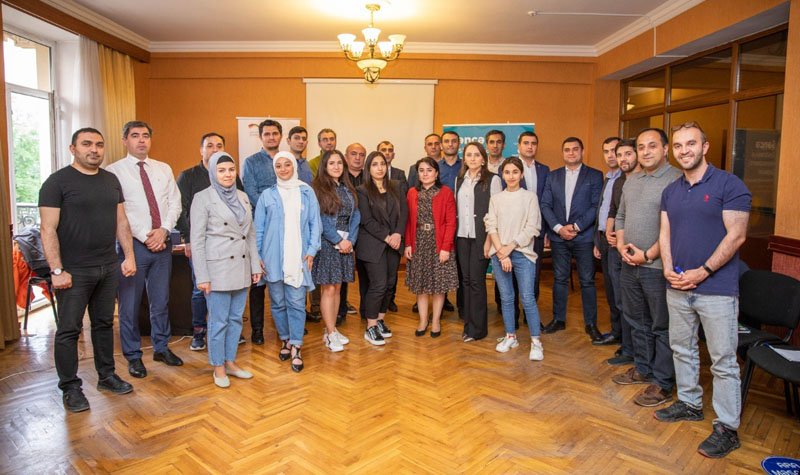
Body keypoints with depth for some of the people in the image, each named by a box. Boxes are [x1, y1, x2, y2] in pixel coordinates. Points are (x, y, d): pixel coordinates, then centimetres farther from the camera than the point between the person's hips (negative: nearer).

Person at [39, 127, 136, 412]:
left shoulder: (111, 180, 10)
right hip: (74, 271, -5)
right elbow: (48, 230, -11)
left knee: (104, 324, 14)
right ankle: (70, 388, 17)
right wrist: (57, 271, -15)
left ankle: (106, 376, 27)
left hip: (109, 268, 5)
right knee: (69, 330, 4)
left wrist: (129, 256, 6)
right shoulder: (58, 182, -7)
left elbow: (121, 221, 13)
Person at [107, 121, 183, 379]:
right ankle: (133, 355, 21)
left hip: (163, 243, 4)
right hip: (133, 244, -4)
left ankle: (161, 348, 29)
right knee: (129, 303, 5)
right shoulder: (114, 171, -3)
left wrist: (163, 230, -9)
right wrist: (145, 236, -13)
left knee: (161, 300, 14)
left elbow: (174, 203, 5)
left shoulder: (164, 169, 11)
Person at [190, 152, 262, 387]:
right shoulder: (203, 198, -7)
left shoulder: (243, 197, 9)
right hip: (218, 268, -5)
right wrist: (202, 276, -12)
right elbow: (197, 240, -9)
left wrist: (255, 264, 9)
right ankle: (218, 367, 21)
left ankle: (230, 362, 29)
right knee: (218, 321, 4)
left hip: (241, 268, 6)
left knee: (236, 318, 14)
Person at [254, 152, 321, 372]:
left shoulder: (307, 192, 6)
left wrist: (311, 250, -5)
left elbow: (315, 223, 4)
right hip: (273, 258, 1)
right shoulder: (267, 195, 6)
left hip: (298, 258, -1)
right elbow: (258, 228, 7)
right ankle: (286, 340, 26)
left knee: (296, 302, -3)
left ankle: (296, 347, 4)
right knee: (278, 302, 9)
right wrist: (258, 257, 2)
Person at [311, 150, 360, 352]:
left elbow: (355, 216, 7)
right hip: (327, 244, -5)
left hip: (346, 244, 6)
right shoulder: (318, 189, -5)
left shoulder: (348, 189, 12)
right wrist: (339, 241, -12)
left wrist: (350, 240, -6)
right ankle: (330, 334, 7)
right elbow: (320, 220, -11)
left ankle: (331, 329, 20)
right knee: (328, 289, -2)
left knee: (337, 288, 11)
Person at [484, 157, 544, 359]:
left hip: (522, 253, -2)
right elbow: (491, 227, 2)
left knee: (527, 298, -6)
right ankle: (510, 336, 22)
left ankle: (536, 342, 4)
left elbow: (532, 228, -4)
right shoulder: (496, 199, 9)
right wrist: (501, 253, -10)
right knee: (506, 298, 9)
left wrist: (510, 247, -11)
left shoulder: (530, 197, 2)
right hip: (499, 254, 3)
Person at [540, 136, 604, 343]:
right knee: (559, 279, 10)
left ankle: (590, 323, 16)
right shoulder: (553, 176, 9)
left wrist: (576, 227, -14)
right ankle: (558, 319, 22)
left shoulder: (595, 175, 1)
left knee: (587, 281, 4)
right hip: (558, 236, 3)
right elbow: (545, 205, 3)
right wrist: (558, 228, -9)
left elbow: (596, 206, -6)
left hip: (584, 236, -2)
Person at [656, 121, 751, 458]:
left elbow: (736, 235, -13)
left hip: (716, 289, -6)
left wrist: (703, 272, -17)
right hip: (677, 287, 6)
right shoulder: (671, 191, 10)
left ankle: (727, 428, 15)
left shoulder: (728, 185, -8)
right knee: (682, 349, 17)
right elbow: (665, 233, 9)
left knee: (723, 361, 2)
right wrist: (668, 267, -7)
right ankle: (690, 404, 34)